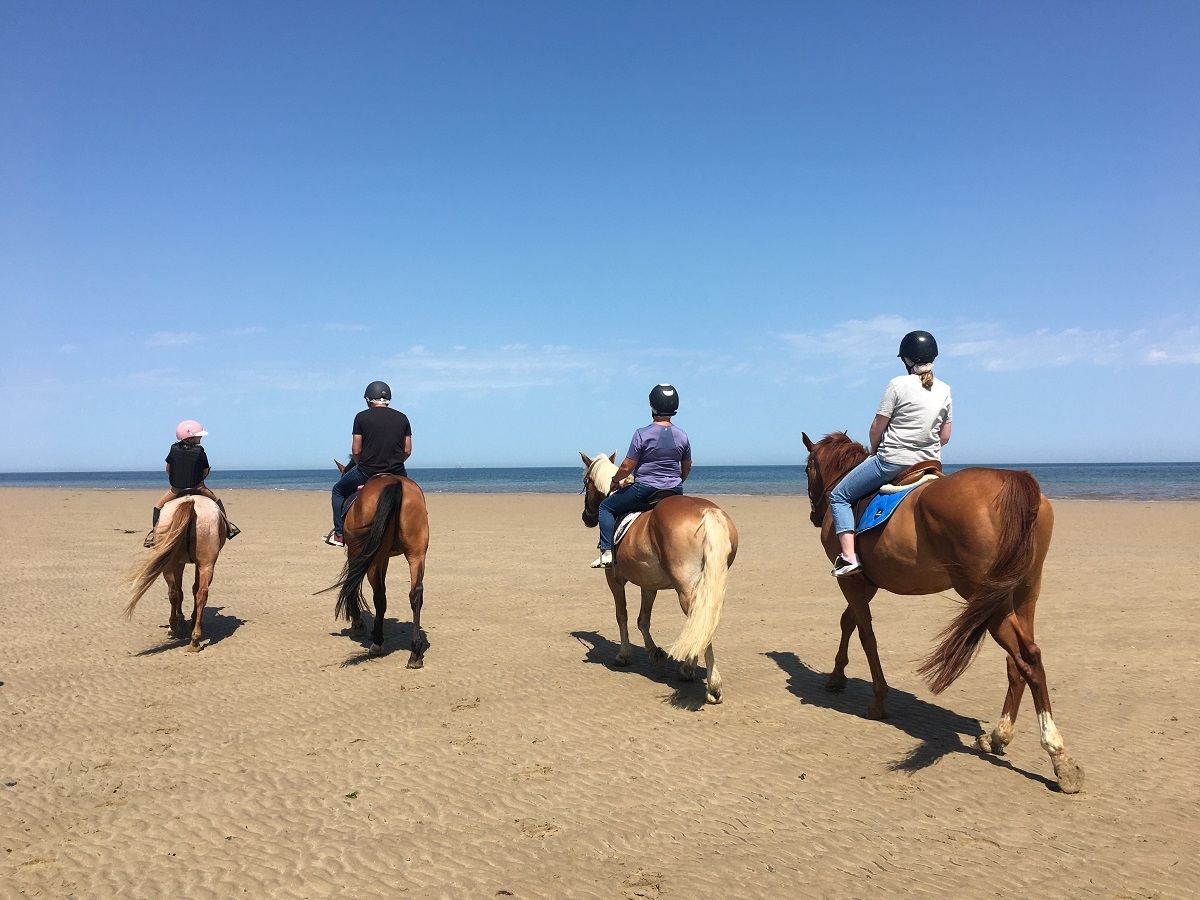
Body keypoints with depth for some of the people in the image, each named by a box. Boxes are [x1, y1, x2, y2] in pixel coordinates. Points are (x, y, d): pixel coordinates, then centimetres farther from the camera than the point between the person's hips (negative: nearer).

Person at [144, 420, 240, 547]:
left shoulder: (173, 449, -2)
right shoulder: (200, 451, -10)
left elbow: (167, 470, 7)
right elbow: (206, 472, -2)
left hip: (176, 489, 1)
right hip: (197, 488, -1)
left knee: (158, 506, 19)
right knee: (216, 501, 21)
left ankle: (154, 532, 4)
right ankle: (228, 526, 16)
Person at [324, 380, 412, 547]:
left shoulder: (362, 417, -3)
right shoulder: (402, 418, 5)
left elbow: (355, 450, -3)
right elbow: (407, 451, 5)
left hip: (366, 472, -2)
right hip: (396, 473, 2)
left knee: (339, 491, 23)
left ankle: (339, 534, 21)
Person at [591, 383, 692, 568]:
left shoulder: (642, 434, -15)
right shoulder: (682, 436, 0)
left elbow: (627, 467, -12)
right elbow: (687, 467, 12)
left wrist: (615, 480, 8)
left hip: (644, 488, -5)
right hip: (674, 491, 5)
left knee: (606, 506, 13)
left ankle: (607, 552, 3)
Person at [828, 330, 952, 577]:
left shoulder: (898, 384, -11)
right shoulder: (944, 390, 5)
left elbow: (877, 428, -8)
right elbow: (945, 436, 9)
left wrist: (874, 451, 11)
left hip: (891, 461, -6)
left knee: (839, 496, 6)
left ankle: (848, 556, -8)